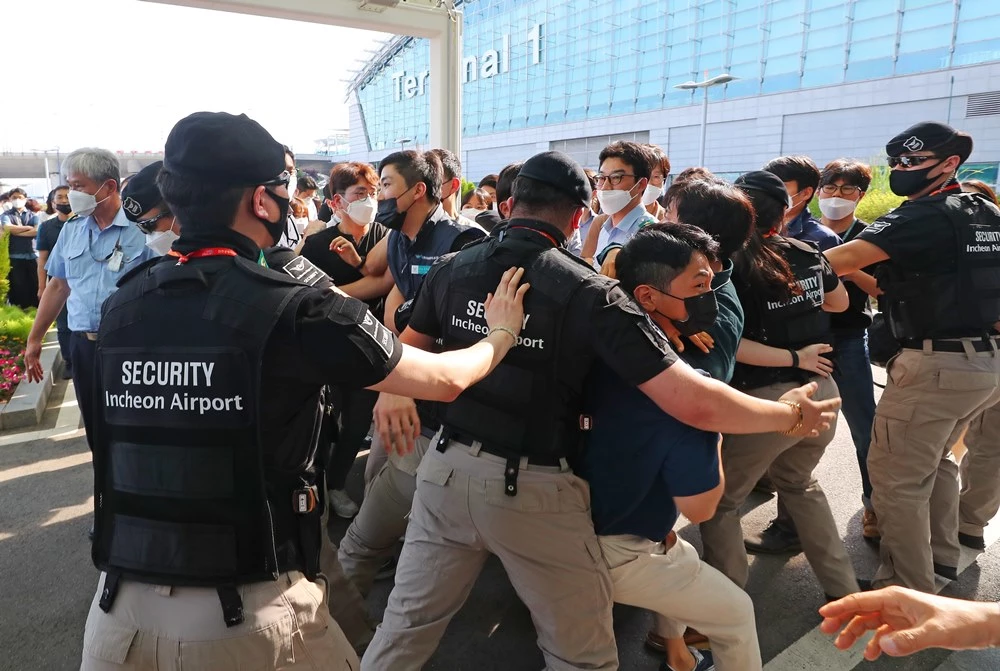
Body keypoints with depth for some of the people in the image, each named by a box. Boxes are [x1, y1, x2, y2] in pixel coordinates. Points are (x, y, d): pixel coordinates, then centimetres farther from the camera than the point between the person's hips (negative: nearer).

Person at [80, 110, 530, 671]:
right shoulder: (296, 308, -16)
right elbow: (445, 380, -5)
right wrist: (503, 333, 16)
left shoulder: (122, 303, -1)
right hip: (250, 610, -3)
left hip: (122, 602, 4)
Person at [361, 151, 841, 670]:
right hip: (534, 489, -4)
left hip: (447, 466, 5)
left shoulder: (451, 270, -2)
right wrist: (790, 414, -4)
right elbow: (693, 403, -19)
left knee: (408, 620, 21)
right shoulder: (591, 294, -16)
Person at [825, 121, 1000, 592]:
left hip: (937, 364, -9)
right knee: (934, 461, 26)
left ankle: (908, 592, 6)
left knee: (896, 478, -1)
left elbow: (844, 260, -26)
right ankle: (940, 556, 39)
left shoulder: (922, 216, -13)